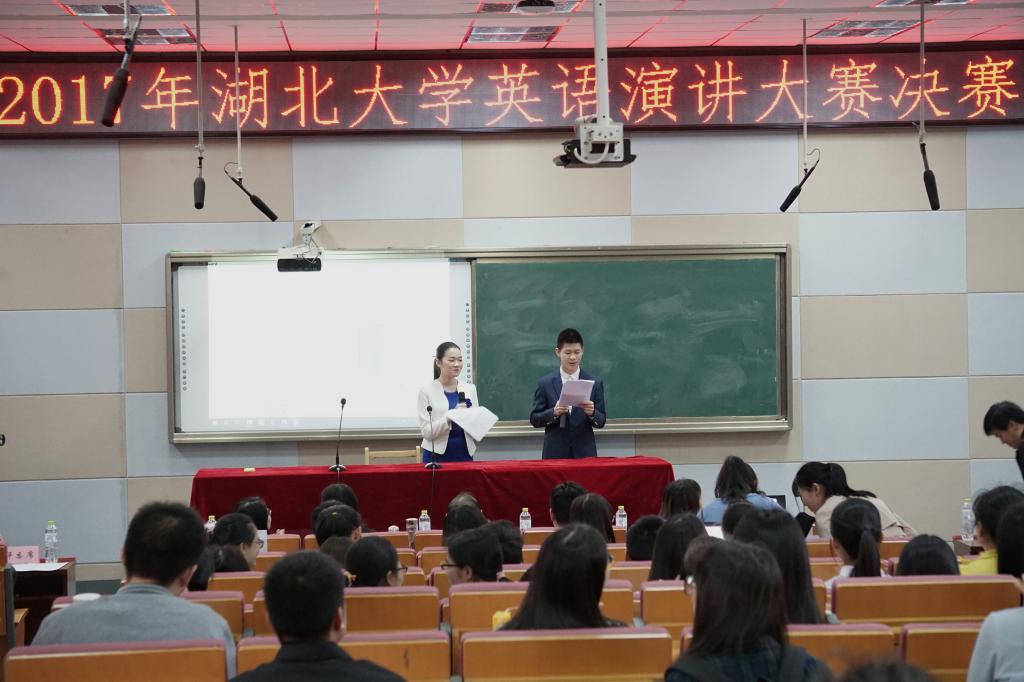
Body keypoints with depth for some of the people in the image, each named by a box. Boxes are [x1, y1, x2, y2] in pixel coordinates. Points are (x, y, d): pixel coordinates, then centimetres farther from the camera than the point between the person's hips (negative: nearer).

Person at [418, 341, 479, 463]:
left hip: (464, 455, 3)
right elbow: (426, 431, -9)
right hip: (437, 457, -3)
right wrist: (449, 418, -23)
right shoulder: (427, 391, -3)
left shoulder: (470, 389, 9)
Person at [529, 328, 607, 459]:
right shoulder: (545, 383, 3)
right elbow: (534, 419, 2)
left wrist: (592, 413, -17)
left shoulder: (595, 383, 4)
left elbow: (601, 422, 5)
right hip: (555, 453, -1)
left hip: (584, 452, 1)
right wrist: (553, 413, -16)